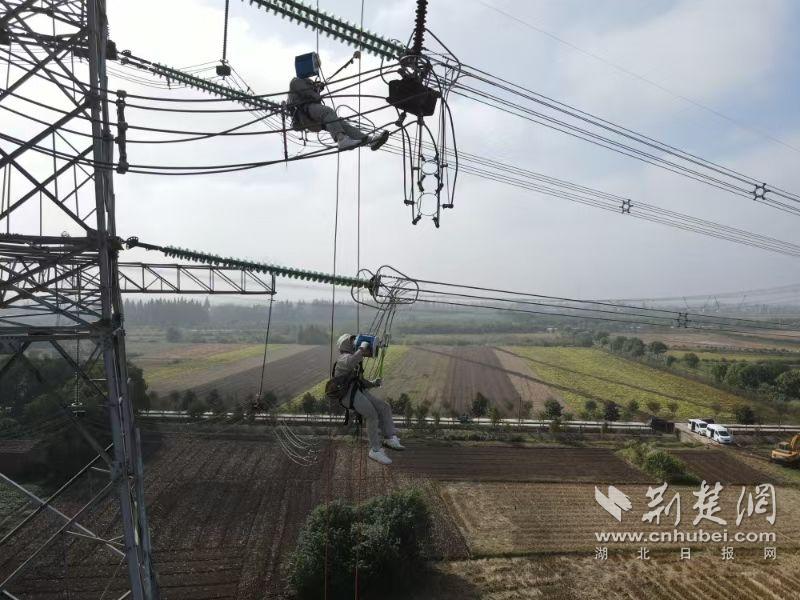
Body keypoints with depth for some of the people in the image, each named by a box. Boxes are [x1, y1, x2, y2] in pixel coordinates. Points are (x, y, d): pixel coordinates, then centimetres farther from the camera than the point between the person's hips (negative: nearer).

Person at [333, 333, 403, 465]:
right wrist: (362, 348, -22)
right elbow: (350, 363, -33)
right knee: (372, 415, -22)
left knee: (384, 408, -2)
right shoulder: (344, 357, -5)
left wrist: (373, 383, 10)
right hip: (348, 393, -10)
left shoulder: (357, 361, 25)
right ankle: (375, 450, -15)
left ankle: (390, 438, -5)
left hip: (359, 390, 10)